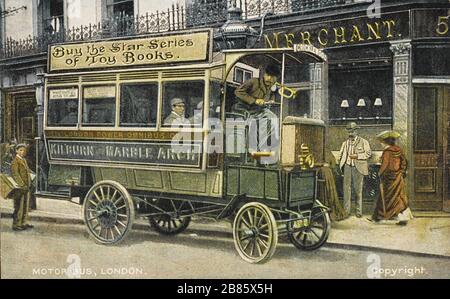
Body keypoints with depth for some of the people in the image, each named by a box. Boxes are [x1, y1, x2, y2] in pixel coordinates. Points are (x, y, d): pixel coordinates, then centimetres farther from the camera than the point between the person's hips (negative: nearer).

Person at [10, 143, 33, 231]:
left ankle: (24, 223, 22)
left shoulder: (24, 160, 15)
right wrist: (22, 185, -22)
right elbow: (15, 174, -17)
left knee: (25, 206, 13)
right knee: (19, 207, -4)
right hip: (19, 188, -8)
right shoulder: (15, 161, -10)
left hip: (26, 187, 8)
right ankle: (16, 225, 2)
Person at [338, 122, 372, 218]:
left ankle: (359, 211, 7)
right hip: (347, 167, 3)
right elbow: (341, 154, 19)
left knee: (358, 189, 1)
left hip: (358, 168, -3)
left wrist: (357, 156, -14)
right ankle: (346, 210, 6)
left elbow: (368, 153, -4)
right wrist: (341, 164, 4)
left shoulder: (363, 142, 3)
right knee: (347, 188, 0)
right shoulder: (345, 143, 14)